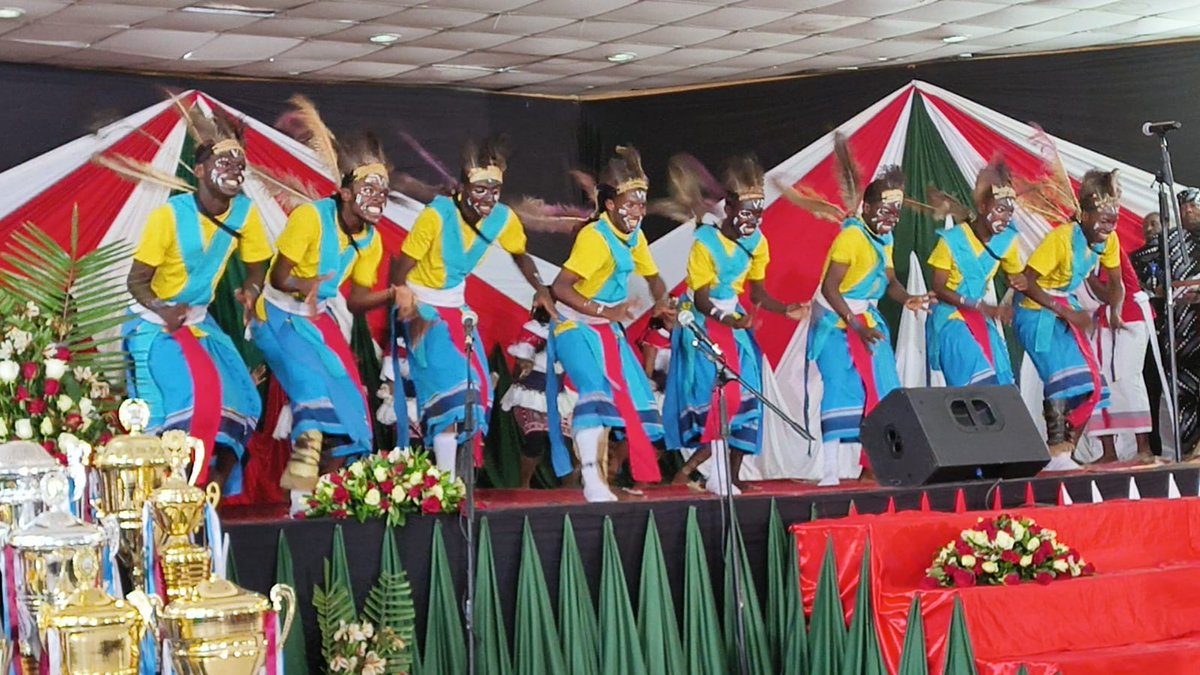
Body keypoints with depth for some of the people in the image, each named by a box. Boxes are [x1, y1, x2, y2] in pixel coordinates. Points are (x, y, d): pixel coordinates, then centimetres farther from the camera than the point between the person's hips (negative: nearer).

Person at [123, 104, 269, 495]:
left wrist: (251, 290, -18)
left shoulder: (245, 213, -8)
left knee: (240, 399, -10)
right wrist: (164, 312, -33)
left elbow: (257, 265, 6)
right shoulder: (169, 216, -20)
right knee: (192, 394, -25)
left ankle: (218, 483, -1)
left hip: (201, 322, 5)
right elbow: (136, 281, -14)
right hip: (156, 323, -5)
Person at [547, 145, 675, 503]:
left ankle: (605, 473, 17)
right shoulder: (594, 237, -23)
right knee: (595, 390, -25)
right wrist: (603, 311, -33)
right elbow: (559, 288, -29)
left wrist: (661, 302, -4)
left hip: (609, 330, 9)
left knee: (628, 397, 7)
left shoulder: (635, 237, 2)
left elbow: (654, 277, 18)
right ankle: (591, 481, -29)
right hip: (576, 326, -9)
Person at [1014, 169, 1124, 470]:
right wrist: (1067, 313, -27)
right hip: (1038, 312, -8)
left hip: (1068, 311, 8)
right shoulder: (1062, 238, -25)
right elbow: (1027, 282, -25)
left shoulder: (1108, 240, -4)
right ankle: (1056, 453, -22)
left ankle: (1065, 451, 13)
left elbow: (1116, 283, 9)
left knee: (1089, 385, 4)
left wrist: (1115, 312, -12)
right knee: (1064, 376, -22)